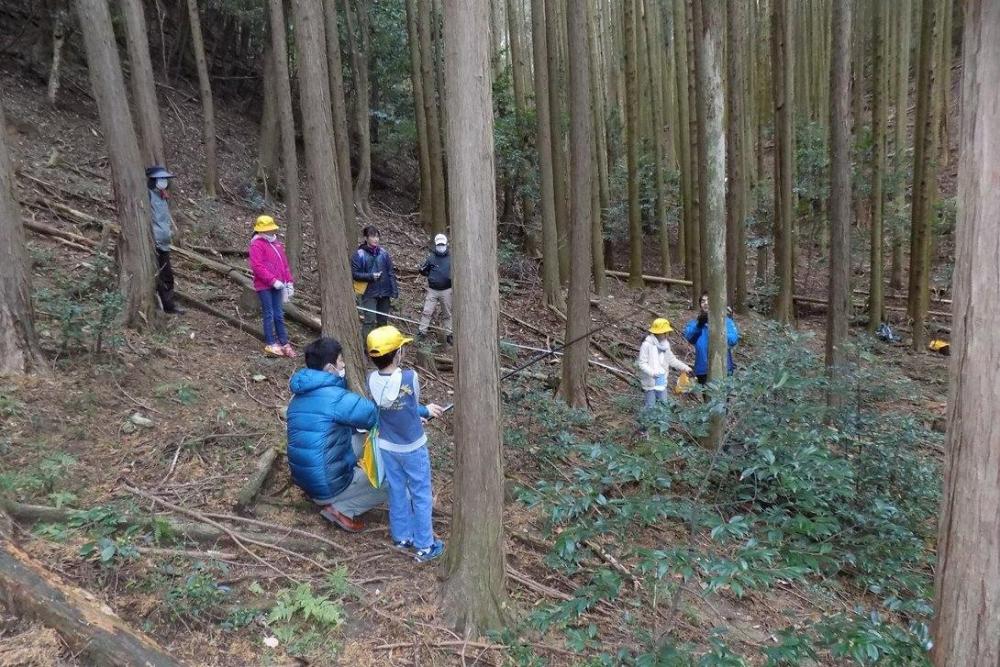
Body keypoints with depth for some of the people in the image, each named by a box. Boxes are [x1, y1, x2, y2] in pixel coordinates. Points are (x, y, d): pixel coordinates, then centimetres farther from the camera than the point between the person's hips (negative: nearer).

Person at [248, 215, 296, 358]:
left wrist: (289, 281, 12)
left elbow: (284, 263, 18)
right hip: (264, 286, -7)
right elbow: (257, 267, -18)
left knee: (279, 315, 9)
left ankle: (284, 343, 13)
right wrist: (273, 281, -21)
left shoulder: (276, 243, 17)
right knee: (269, 315, -3)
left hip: (277, 286, 7)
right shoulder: (257, 245, -9)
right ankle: (270, 344, 4)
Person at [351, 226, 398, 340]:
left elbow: (390, 273, 6)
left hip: (384, 293, 4)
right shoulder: (359, 255, -5)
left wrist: (394, 291, 1)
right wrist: (370, 276, -17)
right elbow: (354, 274, -4)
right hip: (369, 293, -4)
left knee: (383, 321, 13)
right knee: (369, 322, -10)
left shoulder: (384, 253, 4)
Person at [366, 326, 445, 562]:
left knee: (397, 492, 20)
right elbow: (414, 406, -7)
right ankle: (424, 546, 18)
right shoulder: (409, 377, -24)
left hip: (387, 447, 4)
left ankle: (401, 537, 34)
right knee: (421, 496, 10)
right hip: (412, 448, -4)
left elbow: (386, 409, 1)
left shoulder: (371, 380, -11)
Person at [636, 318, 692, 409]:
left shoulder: (665, 344, 4)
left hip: (662, 382, 6)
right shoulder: (647, 345, -17)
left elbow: (672, 360, 12)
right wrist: (652, 372, -30)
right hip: (650, 382, -6)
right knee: (651, 406, 3)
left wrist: (684, 367, 3)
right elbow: (642, 363, -18)